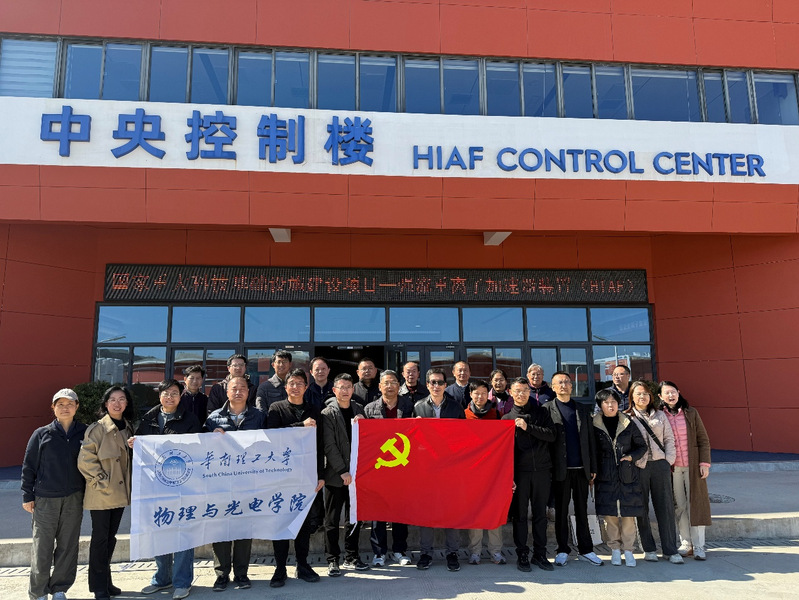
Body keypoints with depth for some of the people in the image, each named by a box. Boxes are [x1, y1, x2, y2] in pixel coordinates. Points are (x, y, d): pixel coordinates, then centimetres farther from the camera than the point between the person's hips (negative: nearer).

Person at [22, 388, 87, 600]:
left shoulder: (84, 433, 4)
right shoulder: (41, 434, 1)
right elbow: (29, 466, 3)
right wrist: (27, 495, 0)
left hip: (73, 499, 2)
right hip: (45, 499, -1)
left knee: (68, 546, 8)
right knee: (42, 547, 4)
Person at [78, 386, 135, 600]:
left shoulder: (128, 428, 7)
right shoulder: (97, 428, -12)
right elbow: (85, 460, -15)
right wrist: (102, 482, -15)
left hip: (120, 492, 6)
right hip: (101, 494, -6)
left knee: (111, 537, 15)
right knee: (100, 538, 3)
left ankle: (105, 581, 27)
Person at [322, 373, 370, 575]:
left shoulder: (358, 409, 10)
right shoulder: (328, 413, -5)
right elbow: (329, 445, -11)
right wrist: (342, 471, -15)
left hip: (356, 473, 4)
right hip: (335, 474, -4)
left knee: (355, 517, 11)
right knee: (332, 520, 4)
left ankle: (352, 557, 24)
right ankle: (333, 560, 15)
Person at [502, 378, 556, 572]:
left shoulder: (542, 413, 9)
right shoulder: (507, 418, 6)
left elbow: (551, 435, -4)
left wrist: (528, 427, -13)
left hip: (542, 470, 1)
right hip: (519, 472, -1)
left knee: (540, 514, 8)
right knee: (519, 515, 4)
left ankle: (540, 554, 19)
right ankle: (522, 555, 15)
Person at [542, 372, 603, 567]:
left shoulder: (583, 410, 12)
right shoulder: (547, 409, 0)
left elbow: (591, 439, 12)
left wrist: (593, 468, 8)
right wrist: (548, 468, -11)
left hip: (581, 468, 3)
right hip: (560, 469, -3)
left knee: (582, 510, 11)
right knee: (561, 510, 6)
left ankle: (585, 549, 21)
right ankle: (563, 550, 17)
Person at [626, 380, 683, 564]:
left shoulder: (660, 415, 13)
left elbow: (669, 439, 12)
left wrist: (669, 460, 1)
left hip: (660, 464, 2)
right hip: (638, 467, -2)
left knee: (666, 507, 3)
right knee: (642, 509, 5)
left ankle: (670, 550, 11)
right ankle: (648, 549, 16)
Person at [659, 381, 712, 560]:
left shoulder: (691, 413, 2)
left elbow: (703, 439, 5)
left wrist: (704, 463, -3)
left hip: (692, 466, 0)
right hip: (672, 468, 0)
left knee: (695, 503, 2)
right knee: (679, 506, 6)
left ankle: (698, 546, 11)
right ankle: (686, 544, 18)